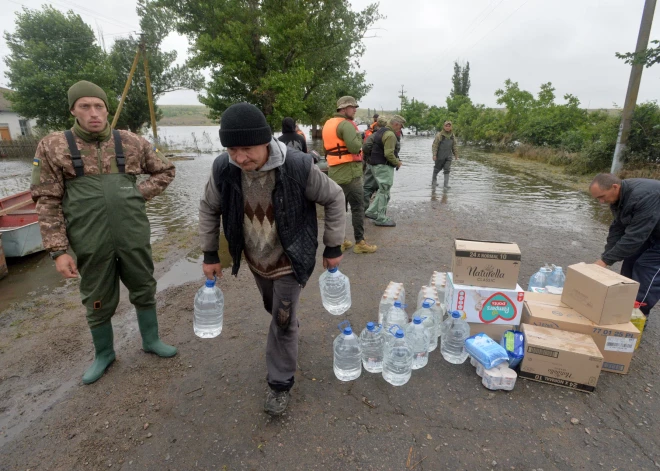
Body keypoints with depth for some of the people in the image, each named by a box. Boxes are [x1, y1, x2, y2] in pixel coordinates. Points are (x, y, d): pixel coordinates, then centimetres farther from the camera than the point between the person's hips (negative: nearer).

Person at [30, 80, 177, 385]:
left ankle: (151, 341, 37)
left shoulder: (132, 142, 2)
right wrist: (58, 250, -8)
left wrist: (141, 193, -2)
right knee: (98, 302, 14)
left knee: (144, 290, 15)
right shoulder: (53, 147, -2)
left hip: (134, 237, 2)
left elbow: (165, 171, 14)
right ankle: (103, 354, 37)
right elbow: (47, 202, -3)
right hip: (92, 244, -1)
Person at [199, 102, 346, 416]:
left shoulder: (298, 166, -29)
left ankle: (280, 384, 26)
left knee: (282, 322, 3)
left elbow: (334, 198, -13)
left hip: (289, 260, -4)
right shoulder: (223, 168, -19)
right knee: (275, 309, 26)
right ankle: (291, 323, 60)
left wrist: (333, 247, -9)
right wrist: (209, 254, 3)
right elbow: (209, 209, 0)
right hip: (255, 260, 4)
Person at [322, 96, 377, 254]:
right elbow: (355, 148, -23)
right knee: (357, 207, -2)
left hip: (335, 172, 9)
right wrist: (358, 135, -7)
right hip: (349, 172, -9)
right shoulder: (346, 124, -14)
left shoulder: (328, 124, 15)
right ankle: (360, 242, 2)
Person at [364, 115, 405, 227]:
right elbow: (389, 154, -25)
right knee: (384, 193, -2)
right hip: (384, 166, -10)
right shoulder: (390, 135, -17)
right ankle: (381, 219, 6)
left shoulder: (381, 131, 15)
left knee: (382, 190, 19)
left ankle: (371, 212, 22)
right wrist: (397, 162, -9)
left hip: (376, 164, 10)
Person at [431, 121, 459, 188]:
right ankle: (434, 180, 33)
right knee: (438, 168, 11)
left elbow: (454, 146, 13)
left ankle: (446, 184, -4)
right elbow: (435, 145, -12)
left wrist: (456, 155, 14)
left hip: (449, 156, 3)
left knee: (447, 169, -5)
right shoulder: (439, 135, -10)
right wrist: (434, 155, -19)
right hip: (440, 155, -3)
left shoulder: (452, 136, 6)